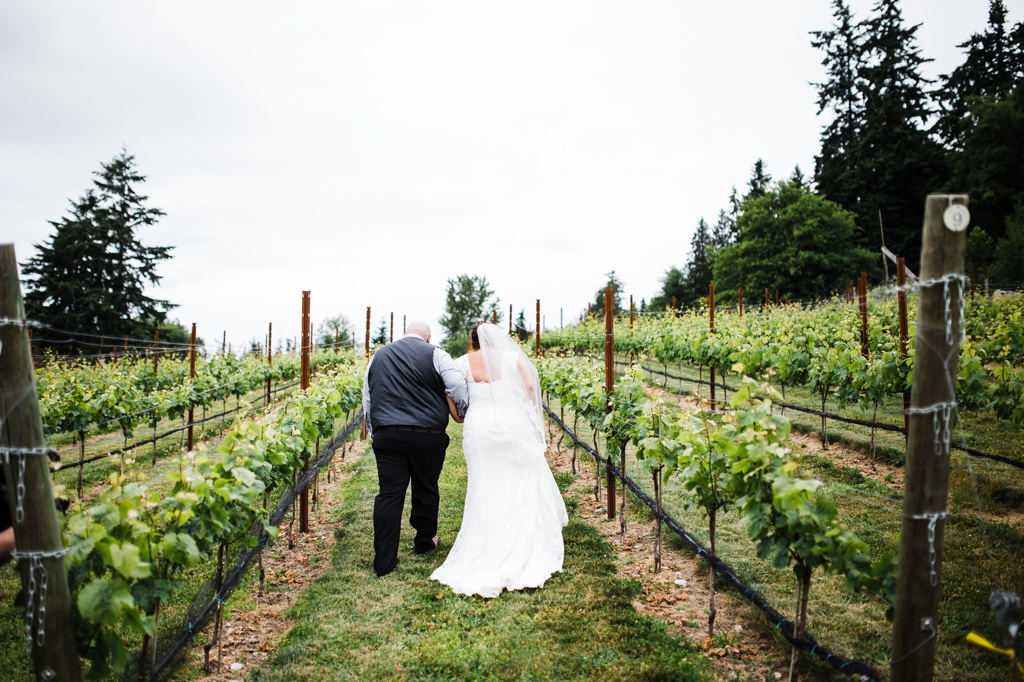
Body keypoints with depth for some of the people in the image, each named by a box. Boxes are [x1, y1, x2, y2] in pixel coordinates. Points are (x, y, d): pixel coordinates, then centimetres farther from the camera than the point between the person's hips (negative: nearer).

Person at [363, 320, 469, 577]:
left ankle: (384, 560, 2)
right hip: (427, 435, -2)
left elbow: (366, 401, 18)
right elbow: (459, 387, -11)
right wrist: (461, 412, 8)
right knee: (426, 489, 16)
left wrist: (375, 433, 24)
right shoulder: (434, 354, 1)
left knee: (389, 495, 2)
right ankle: (424, 541, 34)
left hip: (386, 434, 2)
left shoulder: (378, 356, 15)